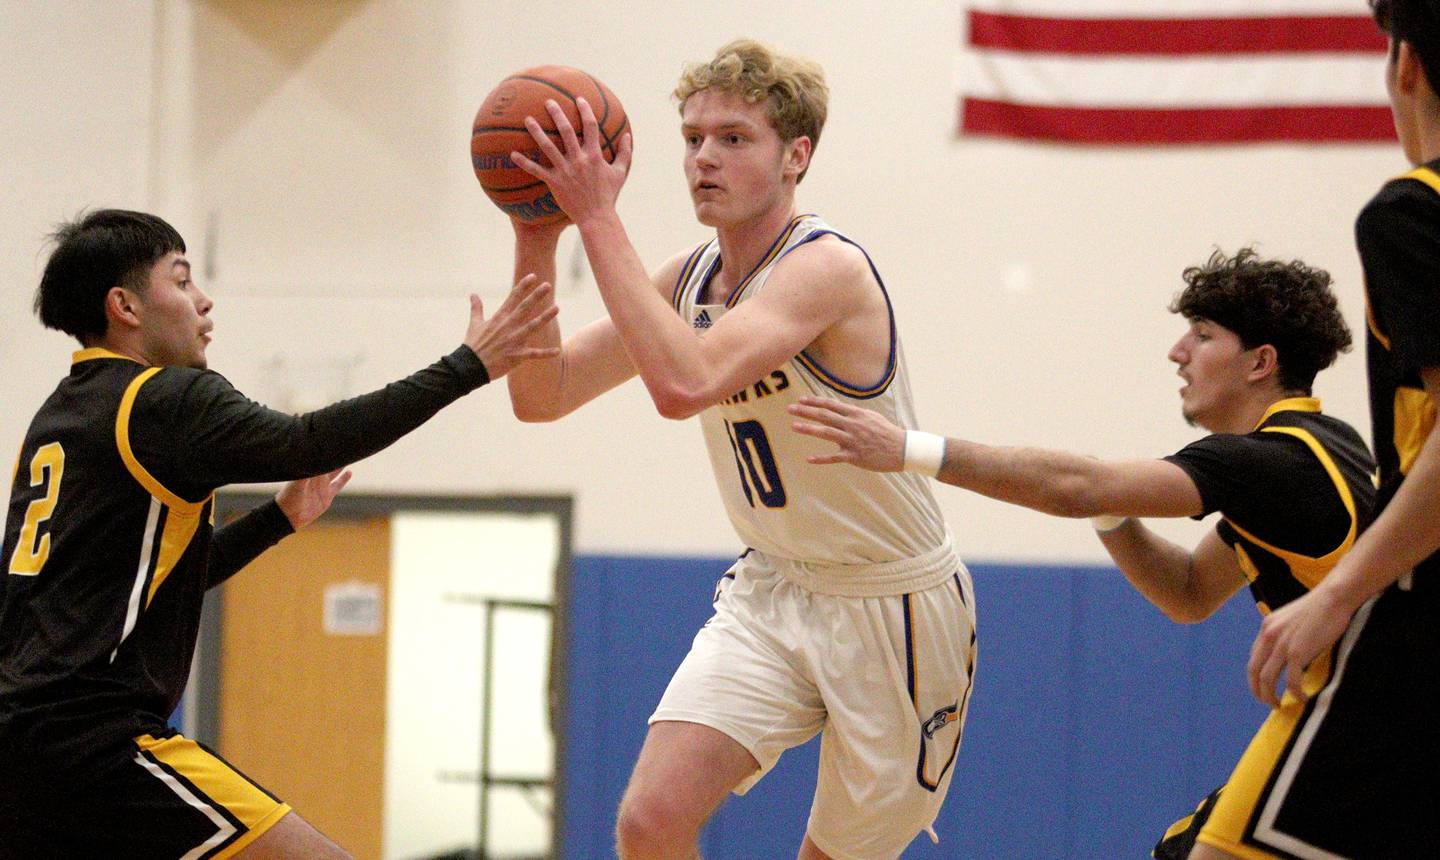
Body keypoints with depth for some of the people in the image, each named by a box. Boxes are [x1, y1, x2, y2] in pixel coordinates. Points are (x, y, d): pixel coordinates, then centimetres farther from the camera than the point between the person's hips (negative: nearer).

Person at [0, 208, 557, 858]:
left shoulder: (59, 416, 22)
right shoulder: (162, 399, -6)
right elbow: (307, 443, -19)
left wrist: (279, 518, 28)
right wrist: (466, 367, -16)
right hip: (93, 736, -10)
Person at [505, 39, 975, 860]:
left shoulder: (828, 267, -23)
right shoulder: (688, 279, 2)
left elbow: (684, 385, -37)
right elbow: (542, 395, -1)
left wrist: (600, 218, -35)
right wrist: (537, 240, -14)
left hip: (896, 607, -6)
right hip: (773, 591, 6)